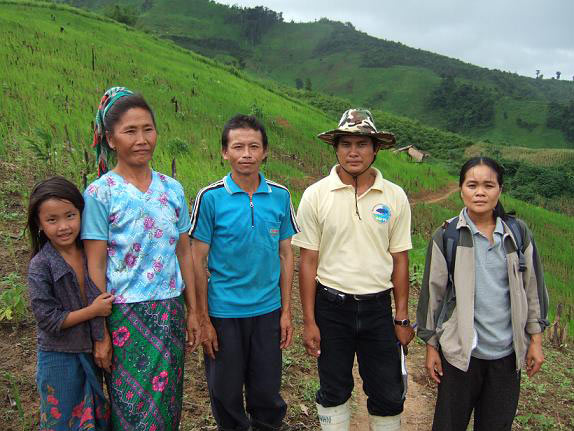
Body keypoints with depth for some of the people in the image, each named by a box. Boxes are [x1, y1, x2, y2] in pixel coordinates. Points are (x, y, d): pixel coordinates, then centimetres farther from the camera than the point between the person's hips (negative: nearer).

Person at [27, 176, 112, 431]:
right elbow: (49, 320, -18)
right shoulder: (40, 267, -17)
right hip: (59, 359, -5)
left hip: (92, 353, 5)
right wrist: (93, 310, -18)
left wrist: (104, 343, 4)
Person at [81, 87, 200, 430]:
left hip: (169, 312, 4)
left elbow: (184, 252, 7)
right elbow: (95, 266, -8)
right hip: (125, 315, -3)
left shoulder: (172, 189, 4)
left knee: (167, 403, 14)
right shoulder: (100, 193, -8)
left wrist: (192, 312, 7)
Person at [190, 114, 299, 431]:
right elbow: (198, 262, -6)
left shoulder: (280, 196, -2)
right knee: (226, 392, 14)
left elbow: (285, 255, 5)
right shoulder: (210, 198, -9)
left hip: (268, 310, 2)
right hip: (223, 312, -2)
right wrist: (203, 320, -6)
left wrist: (286, 311, 4)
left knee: (267, 392, 15)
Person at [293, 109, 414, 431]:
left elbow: (400, 259, 3)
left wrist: (402, 317, 4)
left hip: (378, 306, 1)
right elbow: (309, 261, -5)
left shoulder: (395, 197, -2)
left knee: (388, 395, 12)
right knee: (334, 391, 16)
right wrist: (309, 321, -5)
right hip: (331, 306, -1)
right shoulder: (316, 195, -7)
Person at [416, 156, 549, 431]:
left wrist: (536, 339, 8)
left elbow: (533, 287, 7)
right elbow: (432, 292, -2)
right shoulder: (446, 236, -7)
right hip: (460, 349, -2)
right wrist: (431, 345, 1)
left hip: (507, 351, 2)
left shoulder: (518, 233, -1)